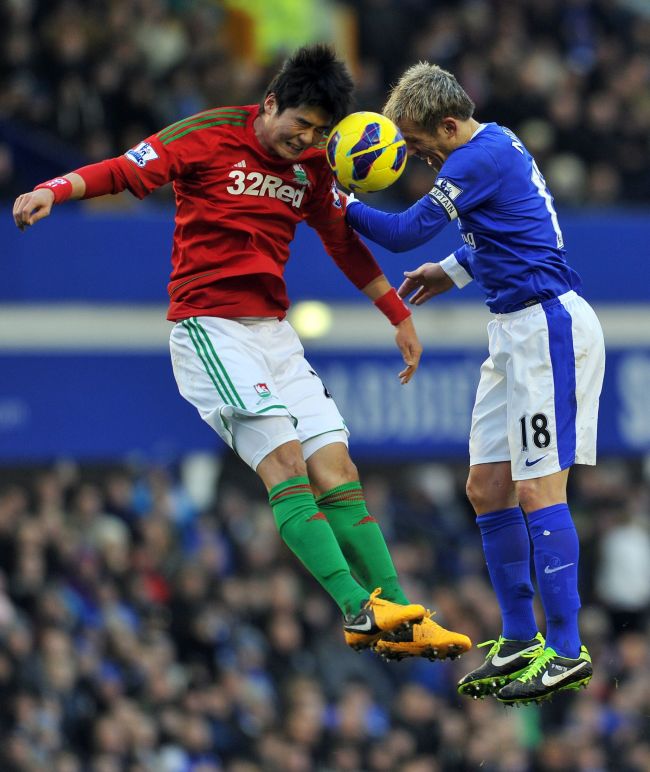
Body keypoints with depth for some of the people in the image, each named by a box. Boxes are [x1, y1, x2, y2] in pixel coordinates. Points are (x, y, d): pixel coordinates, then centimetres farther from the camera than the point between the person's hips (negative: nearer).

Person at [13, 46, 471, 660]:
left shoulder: (312, 167, 11)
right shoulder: (210, 136, -7)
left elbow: (345, 244, 23)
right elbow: (126, 171, -12)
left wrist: (399, 315, 25)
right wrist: (54, 189, -29)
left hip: (273, 329, 7)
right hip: (209, 326, -7)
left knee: (334, 468, 1)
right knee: (283, 454, -20)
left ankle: (399, 617, 2)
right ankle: (356, 608, -27)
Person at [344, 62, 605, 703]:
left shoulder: (478, 160, -17)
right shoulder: (495, 144, 14)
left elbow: (405, 233, -12)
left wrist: (342, 206, 3)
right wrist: (453, 271, 25)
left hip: (547, 326, -10)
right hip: (516, 331, 10)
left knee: (537, 489, -11)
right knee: (487, 488, 9)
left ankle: (566, 652, -9)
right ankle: (520, 640, 16)